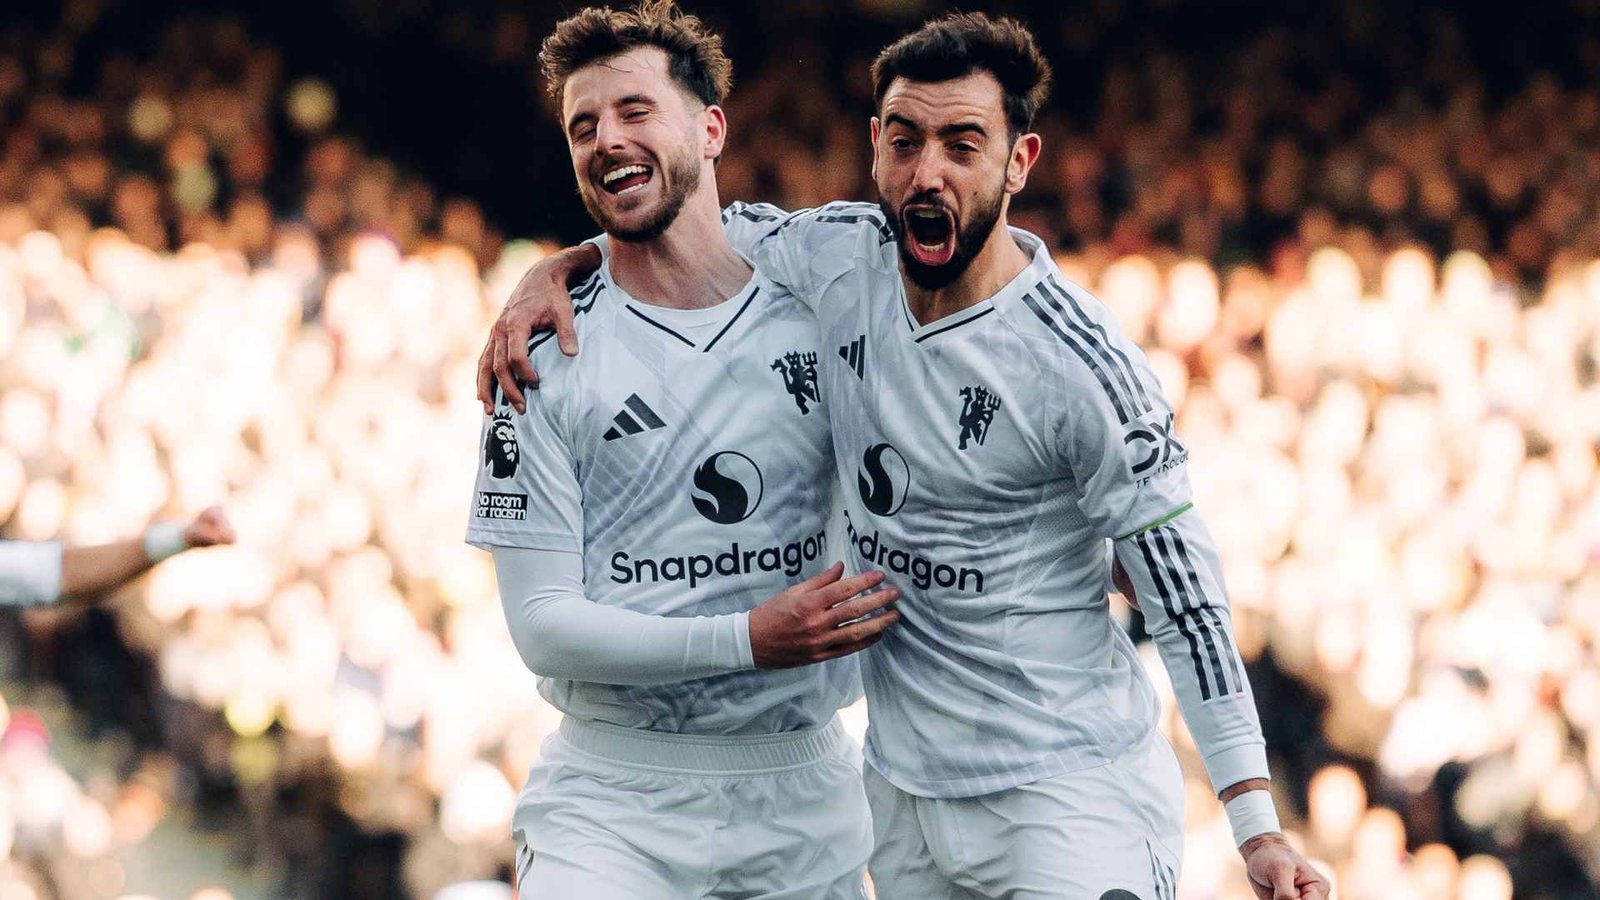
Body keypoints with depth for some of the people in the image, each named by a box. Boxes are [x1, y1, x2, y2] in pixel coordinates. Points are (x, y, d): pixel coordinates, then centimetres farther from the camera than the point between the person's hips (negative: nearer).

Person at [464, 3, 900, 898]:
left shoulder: (821, 313, 5)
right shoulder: (547, 358, -2)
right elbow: (542, 624, -6)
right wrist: (751, 641, -18)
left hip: (805, 796, 2)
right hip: (614, 802, -2)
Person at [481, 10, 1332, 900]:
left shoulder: (1084, 367, -18)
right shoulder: (842, 258, -2)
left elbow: (1183, 593, -14)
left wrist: (1259, 828, -17)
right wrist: (552, 271, -3)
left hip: (1070, 798, -6)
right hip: (905, 793, 6)